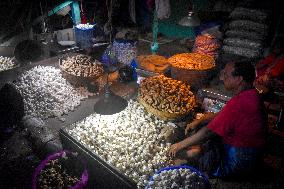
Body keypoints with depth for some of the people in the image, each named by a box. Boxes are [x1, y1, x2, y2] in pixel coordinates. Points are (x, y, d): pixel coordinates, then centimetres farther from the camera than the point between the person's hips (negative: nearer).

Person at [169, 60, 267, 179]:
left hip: (238, 163, -9)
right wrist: (199, 121, 4)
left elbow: (208, 132, -25)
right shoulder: (251, 94, 1)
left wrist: (180, 145, -15)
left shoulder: (239, 103, -31)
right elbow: (221, 115, 12)